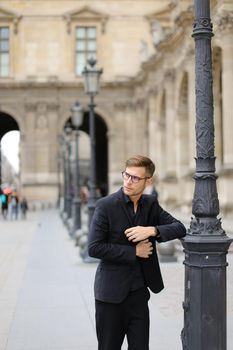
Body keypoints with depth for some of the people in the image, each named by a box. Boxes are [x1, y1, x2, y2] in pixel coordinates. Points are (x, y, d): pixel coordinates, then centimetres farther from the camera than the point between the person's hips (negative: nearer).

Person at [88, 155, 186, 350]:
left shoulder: (151, 204, 5)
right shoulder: (106, 206, -9)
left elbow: (180, 228, -1)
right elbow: (94, 248, -15)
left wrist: (152, 230, -18)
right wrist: (133, 252, -14)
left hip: (139, 291, 4)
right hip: (112, 291, -4)